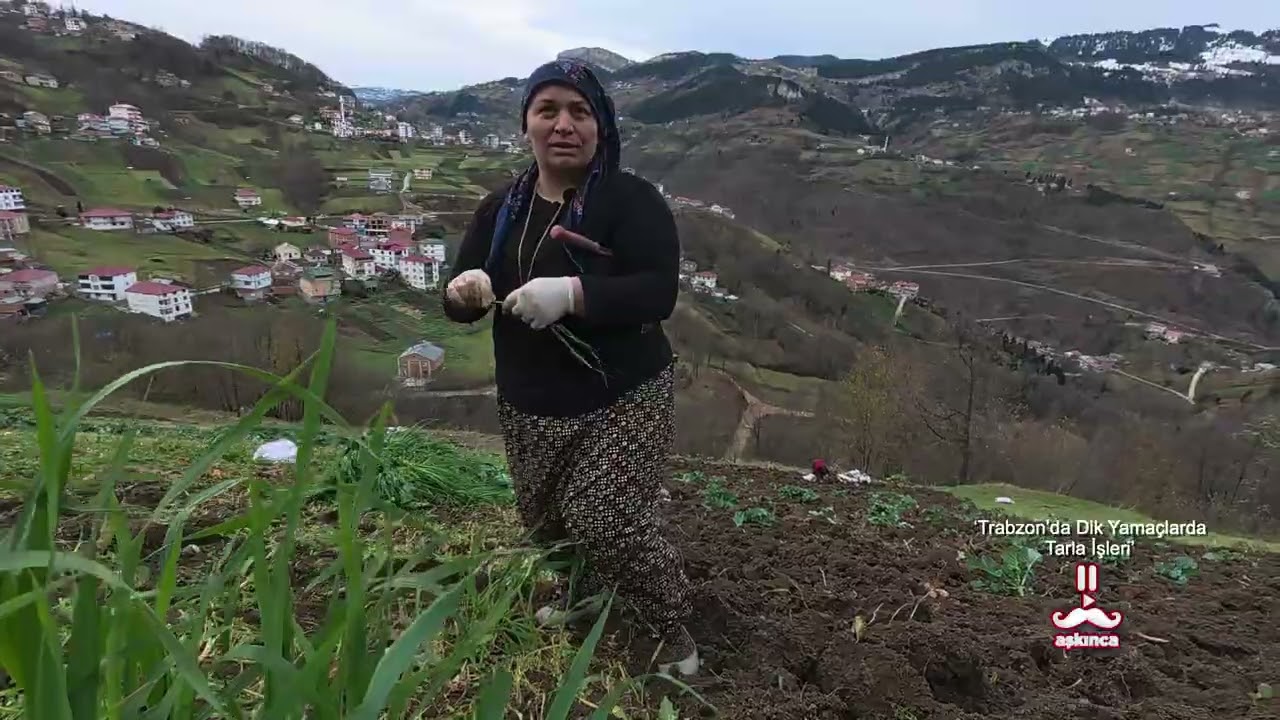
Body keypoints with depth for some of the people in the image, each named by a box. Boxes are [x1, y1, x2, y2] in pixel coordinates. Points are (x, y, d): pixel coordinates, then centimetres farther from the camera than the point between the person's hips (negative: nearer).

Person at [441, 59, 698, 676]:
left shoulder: (631, 199, -12)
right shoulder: (500, 208, 5)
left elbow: (659, 292, -23)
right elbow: (458, 303, 5)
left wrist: (572, 293, -36)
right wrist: (464, 291, -19)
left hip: (621, 400, -5)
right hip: (529, 405, 6)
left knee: (609, 524, -11)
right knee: (547, 522, 18)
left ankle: (674, 635, 16)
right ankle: (590, 585, 50)